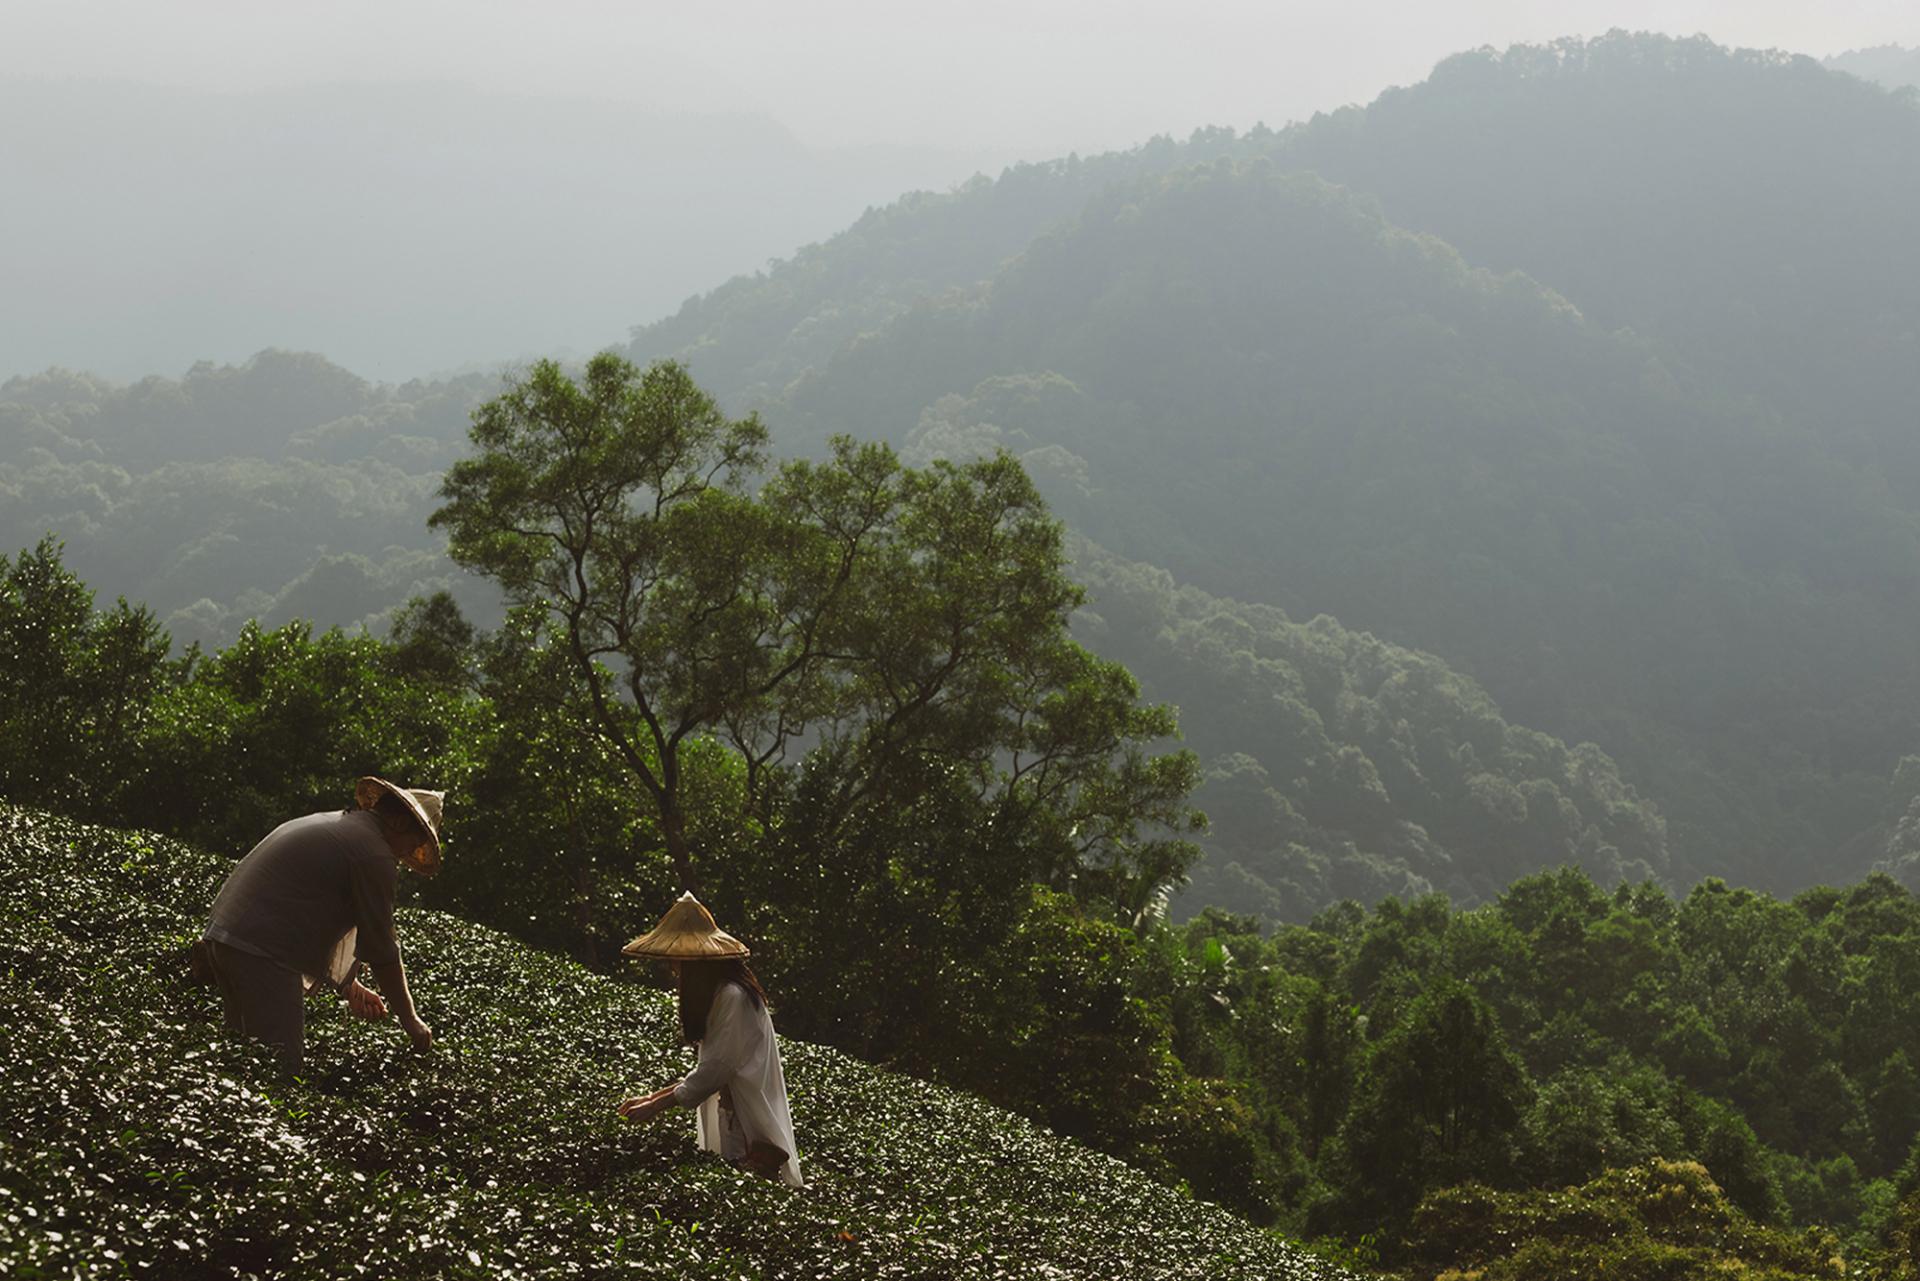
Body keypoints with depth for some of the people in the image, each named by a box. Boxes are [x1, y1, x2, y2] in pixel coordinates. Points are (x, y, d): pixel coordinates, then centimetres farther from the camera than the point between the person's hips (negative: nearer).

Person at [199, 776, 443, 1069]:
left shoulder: (332, 824, 23)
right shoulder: (374, 855, -8)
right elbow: (382, 951, -5)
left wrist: (349, 988, 30)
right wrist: (411, 1021, 6)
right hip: (261, 954, -10)